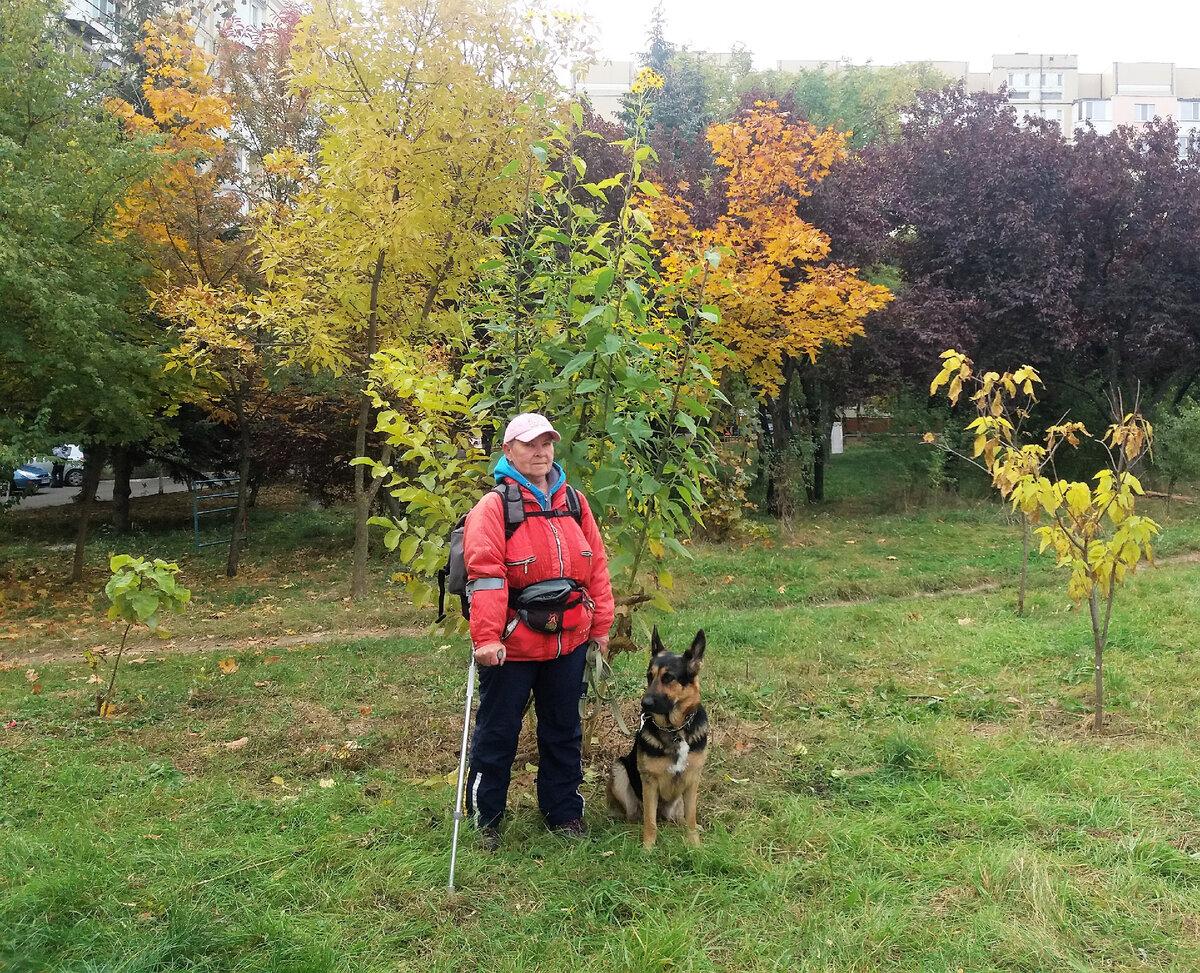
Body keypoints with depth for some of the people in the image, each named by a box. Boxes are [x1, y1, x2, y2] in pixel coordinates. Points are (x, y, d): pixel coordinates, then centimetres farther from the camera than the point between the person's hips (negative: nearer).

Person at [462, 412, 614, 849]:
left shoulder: (573, 502, 8)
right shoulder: (494, 506, -9)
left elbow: (596, 564, 11)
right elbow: (485, 575, -17)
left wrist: (600, 625, 9)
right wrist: (486, 637, -23)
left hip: (569, 640, 5)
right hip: (512, 643, -5)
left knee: (564, 729, 16)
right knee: (498, 731, 8)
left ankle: (564, 810, 33)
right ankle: (485, 818, 26)